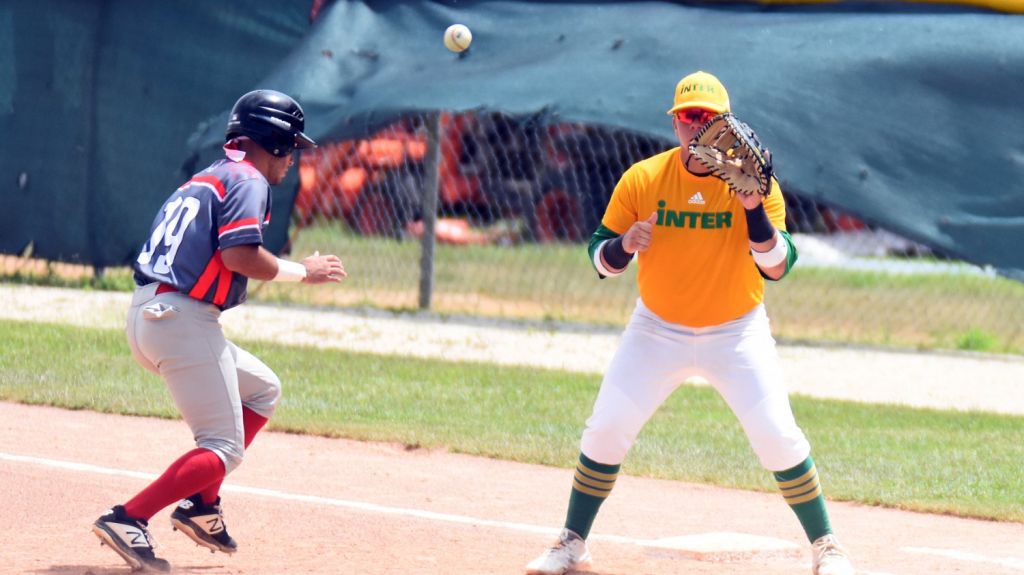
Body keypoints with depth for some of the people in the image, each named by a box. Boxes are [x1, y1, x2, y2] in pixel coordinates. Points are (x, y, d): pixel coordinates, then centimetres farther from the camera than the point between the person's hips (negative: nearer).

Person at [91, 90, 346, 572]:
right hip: (182, 319, -10)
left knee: (263, 390, 24)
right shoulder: (247, 180, -4)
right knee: (224, 449, -7)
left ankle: (201, 506, 16)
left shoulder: (203, 180, 24)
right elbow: (239, 255, -17)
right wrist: (301, 272, -4)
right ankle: (127, 519, -23)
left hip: (145, 315, 10)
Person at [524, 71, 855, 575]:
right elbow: (601, 259, -4)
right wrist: (625, 245, -26)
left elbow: (777, 268, -20)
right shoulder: (641, 179, -9)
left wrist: (753, 208, -34)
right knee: (605, 431, -6)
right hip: (658, 330, 1)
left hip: (737, 331, -1)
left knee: (778, 437, -11)